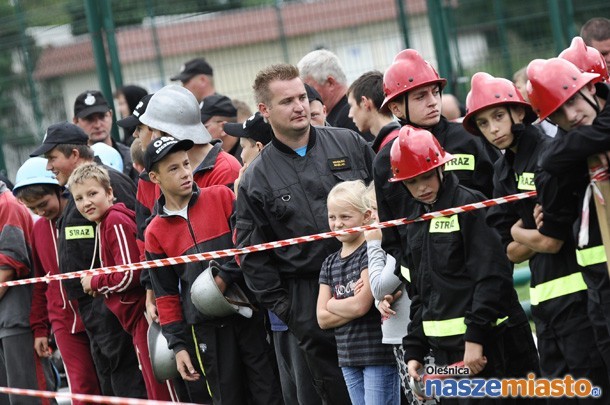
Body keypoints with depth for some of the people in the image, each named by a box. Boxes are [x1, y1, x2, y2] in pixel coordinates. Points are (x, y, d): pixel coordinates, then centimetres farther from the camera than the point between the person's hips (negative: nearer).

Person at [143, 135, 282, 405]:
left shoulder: (222, 197, 4)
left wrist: (225, 277, -13)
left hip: (250, 314, -1)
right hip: (207, 329, 1)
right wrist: (178, 344, 6)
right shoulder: (155, 233, 8)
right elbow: (166, 294, 11)